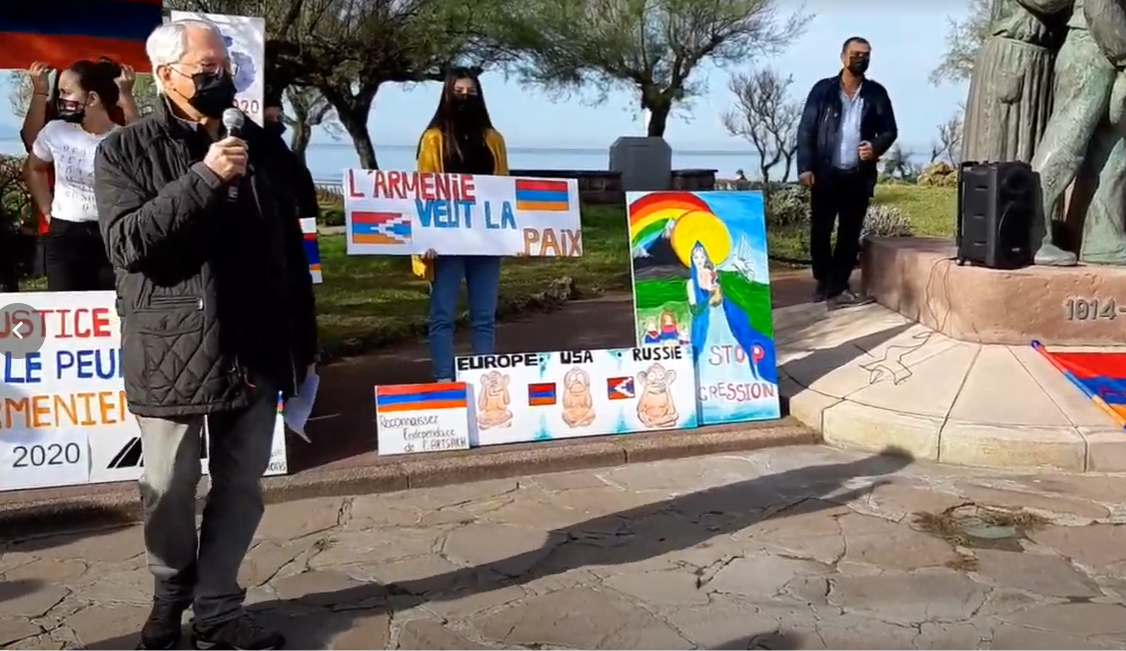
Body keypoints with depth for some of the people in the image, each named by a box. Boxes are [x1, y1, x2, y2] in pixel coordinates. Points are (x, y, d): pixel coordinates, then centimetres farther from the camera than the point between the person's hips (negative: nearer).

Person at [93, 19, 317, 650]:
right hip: (172, 354, -3)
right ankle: (173, 591, 34)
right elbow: (127, 241, -15)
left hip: (255, 352, 3)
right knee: (170, 491, 9)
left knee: (242, 488, 8)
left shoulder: (262, 145, 8)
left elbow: (290, 249, 10)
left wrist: (304, 340, 10)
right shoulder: (125, 151, -2)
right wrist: (204, 178, -22)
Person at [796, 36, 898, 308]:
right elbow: (806, 130, -2)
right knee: (820, 231, 4)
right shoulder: (823, 89, 1)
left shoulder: (877, 93, 5)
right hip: (825, 173, -1)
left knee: (850, 234, 3)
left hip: (859, 176, 1)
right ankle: (824, 282, 23)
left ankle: (838, 288, 10)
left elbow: (890, 130, 9)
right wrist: (805, 167, -11)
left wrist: (877, 147, -13)